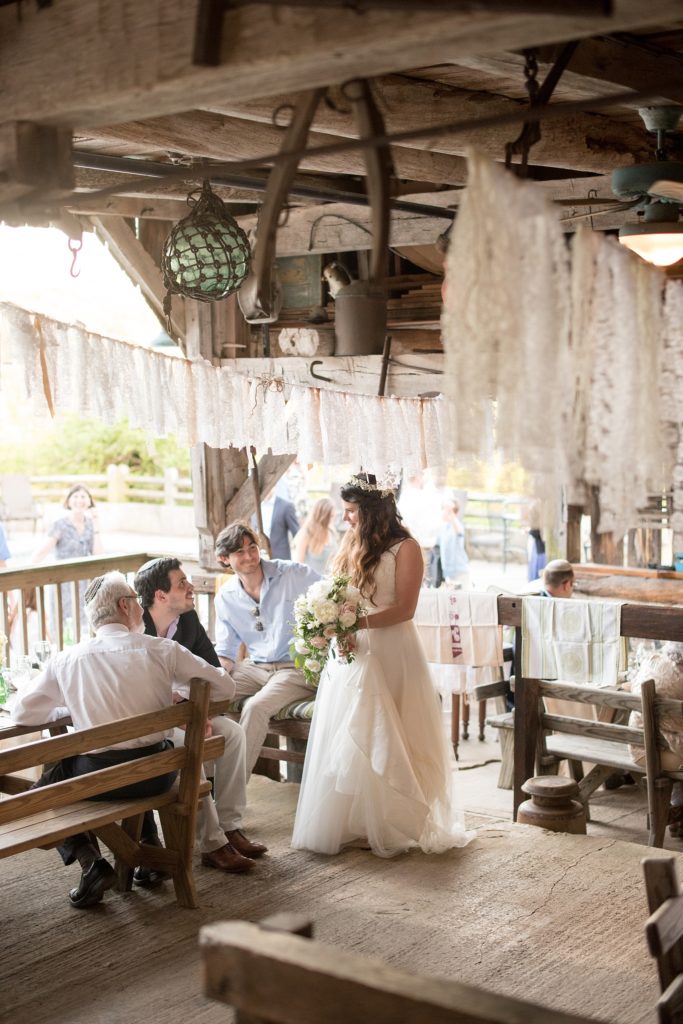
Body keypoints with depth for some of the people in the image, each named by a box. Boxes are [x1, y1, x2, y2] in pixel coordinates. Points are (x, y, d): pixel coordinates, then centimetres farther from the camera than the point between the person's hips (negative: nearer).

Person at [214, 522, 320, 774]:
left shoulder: (295, 574, -9)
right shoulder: (225, 597, 5)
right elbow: (225, 653, 9)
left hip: (297, 668, -5)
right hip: (255, 667, 5)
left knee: (256, 707, -30)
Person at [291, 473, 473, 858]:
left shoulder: (405, 548, -7)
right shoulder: (351, 545, 13)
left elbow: (405, 609, -13)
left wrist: (359, 623, -24)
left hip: (388, 653, -6)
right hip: (348, 654, 6)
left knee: (382, 739, -1)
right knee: (347, 738, 4)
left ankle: (394, 825, 12)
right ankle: (351, 823, 13)